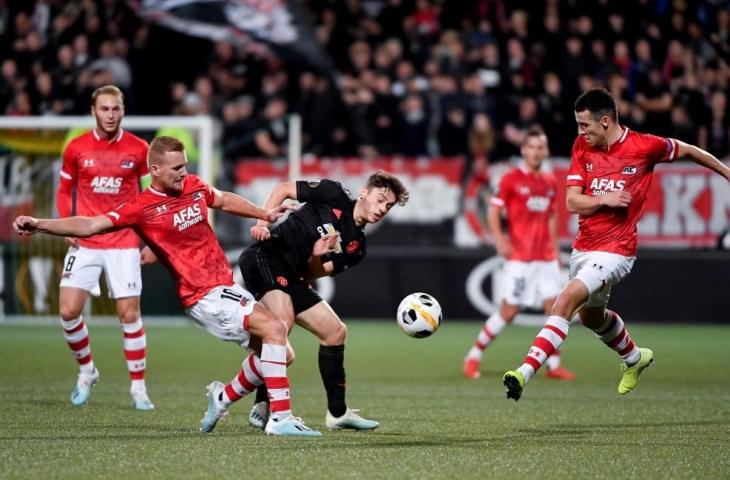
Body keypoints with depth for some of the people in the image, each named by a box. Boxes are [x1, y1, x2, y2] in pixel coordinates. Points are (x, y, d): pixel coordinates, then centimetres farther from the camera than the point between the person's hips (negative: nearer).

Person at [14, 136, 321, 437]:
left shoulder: (194, 186, 8)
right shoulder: (142, 207, -12)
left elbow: (225, 201, 29)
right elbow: (91, 225, -18)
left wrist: (266, 215, 38)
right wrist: (39, 225, -29)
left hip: (228, 287, 8)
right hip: (205, 296, -8)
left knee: (275, 352, 8)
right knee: (274, 328, -23)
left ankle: (224, 398, 25)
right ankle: (281, 418, -23)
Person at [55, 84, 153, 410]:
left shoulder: (138, 149, 0)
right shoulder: (76, 148, 2)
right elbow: (64, 191, 12)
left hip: (124, 243, -1)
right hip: (85, 242, 1)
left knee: (129, 314, -4)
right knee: (69, 310, -7)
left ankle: (139, 388, 7)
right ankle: (86, 371, 18)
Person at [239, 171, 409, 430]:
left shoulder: (356, 247, 14)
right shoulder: (335, 195, -1)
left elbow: (312, 274, 6)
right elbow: (283, 189, 1)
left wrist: (317, 258, -16)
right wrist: (262, 222, -12)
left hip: (292, 279, 8)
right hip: (265, 259, -8)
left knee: (335, 331, 8)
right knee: (282, 322, -30)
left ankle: (338, 413, 17)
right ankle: (262, 406, -25)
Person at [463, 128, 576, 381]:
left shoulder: (550, 181, 12)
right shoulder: (511, 179, -5)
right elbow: (493, 212, -6)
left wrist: (555, 249, 18)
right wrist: (500, 239, -19)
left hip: (546, 257, 5)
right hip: (520, 257, -5)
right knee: (509, 310, -4)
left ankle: (554, 365, 3)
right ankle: (474, 356, 10)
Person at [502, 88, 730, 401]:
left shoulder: (644, 146, -12)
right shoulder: (582, 146, -1)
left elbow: (687, 151, 7)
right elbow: (572, 201, -3)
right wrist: (604, 200, -22)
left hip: (615, 250, -7)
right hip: (583, 246, 7)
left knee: (566, 300, -25)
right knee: (591, 316, 26)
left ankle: (525, 371, -30)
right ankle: (634, 358, 55)